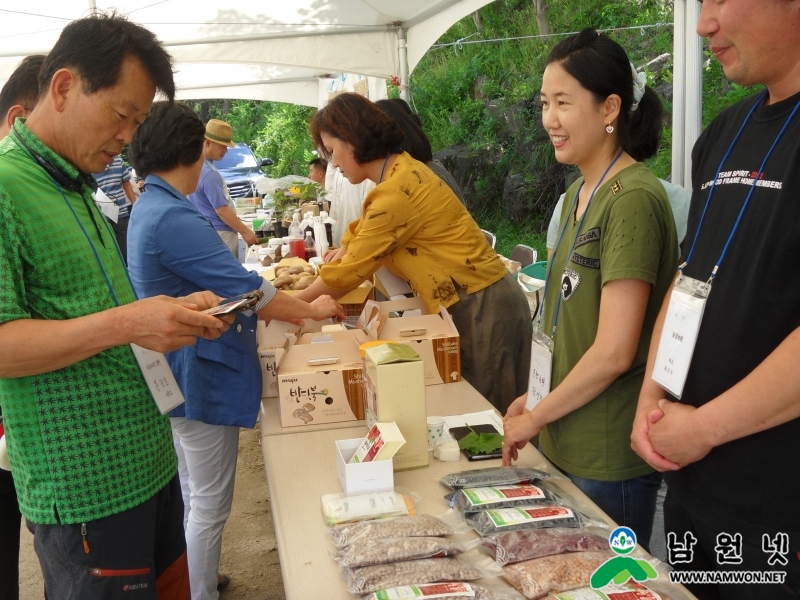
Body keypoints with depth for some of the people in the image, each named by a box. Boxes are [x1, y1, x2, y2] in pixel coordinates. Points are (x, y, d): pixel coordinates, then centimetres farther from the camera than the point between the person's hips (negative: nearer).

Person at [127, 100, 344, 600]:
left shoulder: (149, 208, 10)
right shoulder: (172, 218, -24)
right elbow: (246, 290, -22)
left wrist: (271, 308, 14)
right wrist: (311, 310, -7)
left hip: (183, 374, 11)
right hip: (200, 376, -11)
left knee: (193, 494, 24)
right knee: (211, 504, 4)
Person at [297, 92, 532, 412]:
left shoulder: (397, 191, -23)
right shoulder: (400, 170, 7)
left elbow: (349, 269, -17)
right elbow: (357, 238, 15)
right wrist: (313, 286, 5)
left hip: (483, 308, -9)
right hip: (469, 304, 9)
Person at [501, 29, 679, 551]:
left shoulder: (631, 199, -19)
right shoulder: (580, 192, 8)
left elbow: (614, 351, -22)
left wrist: (535, 417, -11)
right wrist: (536, 399, 7)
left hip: (609, 457, -8)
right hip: (568, 443, 8)